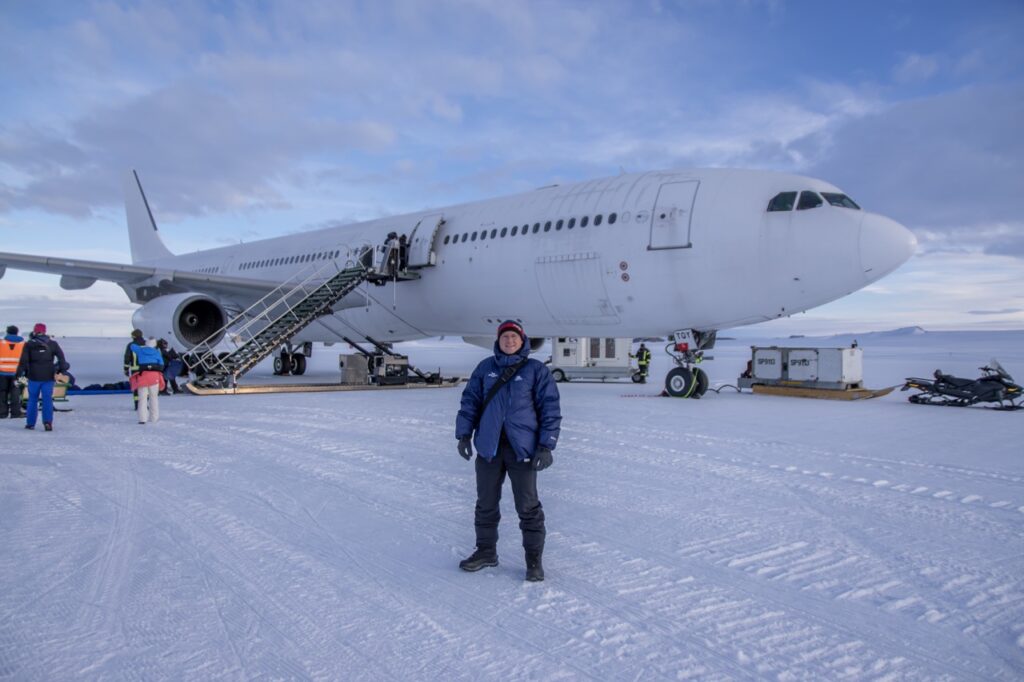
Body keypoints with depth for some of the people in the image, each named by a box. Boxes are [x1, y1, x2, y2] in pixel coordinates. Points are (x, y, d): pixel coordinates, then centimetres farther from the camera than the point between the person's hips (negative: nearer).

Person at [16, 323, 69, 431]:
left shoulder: (29, 344, -1)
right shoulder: (52, 344, 2)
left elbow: (23, 361, -4)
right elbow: (61, 357, -1)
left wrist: (19, 374, 0)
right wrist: (62, 368, 7)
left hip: (34, 377, 0)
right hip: (48, 377, 0)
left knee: (33, 399, 11)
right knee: (47, 400, 2)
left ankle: (30, 423, 16)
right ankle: (48, 422, -10)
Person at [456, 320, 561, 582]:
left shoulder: (536, 370, -2)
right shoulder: (485, 368, 7)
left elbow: (550, 409, -3)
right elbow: (470, 401, 10)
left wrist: (546, 446, -8)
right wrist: (464, 434, 4)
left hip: (522, 448, -3)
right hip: (488, 447, 3)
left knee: (527, 506, 2)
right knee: (486, 503, 14)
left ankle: (534, 560, 16)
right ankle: (486, 551, 31)